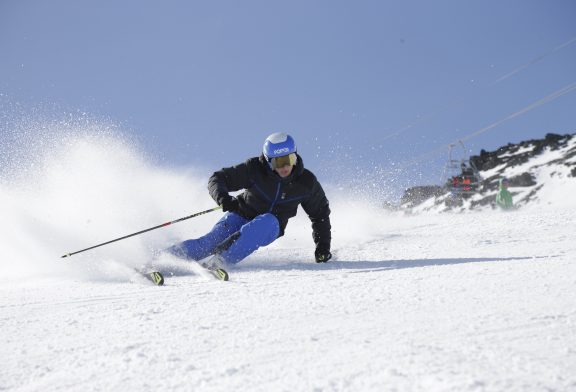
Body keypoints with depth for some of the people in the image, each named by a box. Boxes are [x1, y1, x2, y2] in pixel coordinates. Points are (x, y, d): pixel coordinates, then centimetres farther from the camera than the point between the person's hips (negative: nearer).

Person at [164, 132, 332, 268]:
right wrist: (222, 197, -35)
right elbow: (217, 178, -14)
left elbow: (320, 213, 4)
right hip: (241, 215, -1)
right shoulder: (254, 169, -18)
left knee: (267, 222, -36)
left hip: (270, 228, 1)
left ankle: (220, 260, -42)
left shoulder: (306, 182, -12)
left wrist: (322, 245, -4)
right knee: (212, 239, -27)